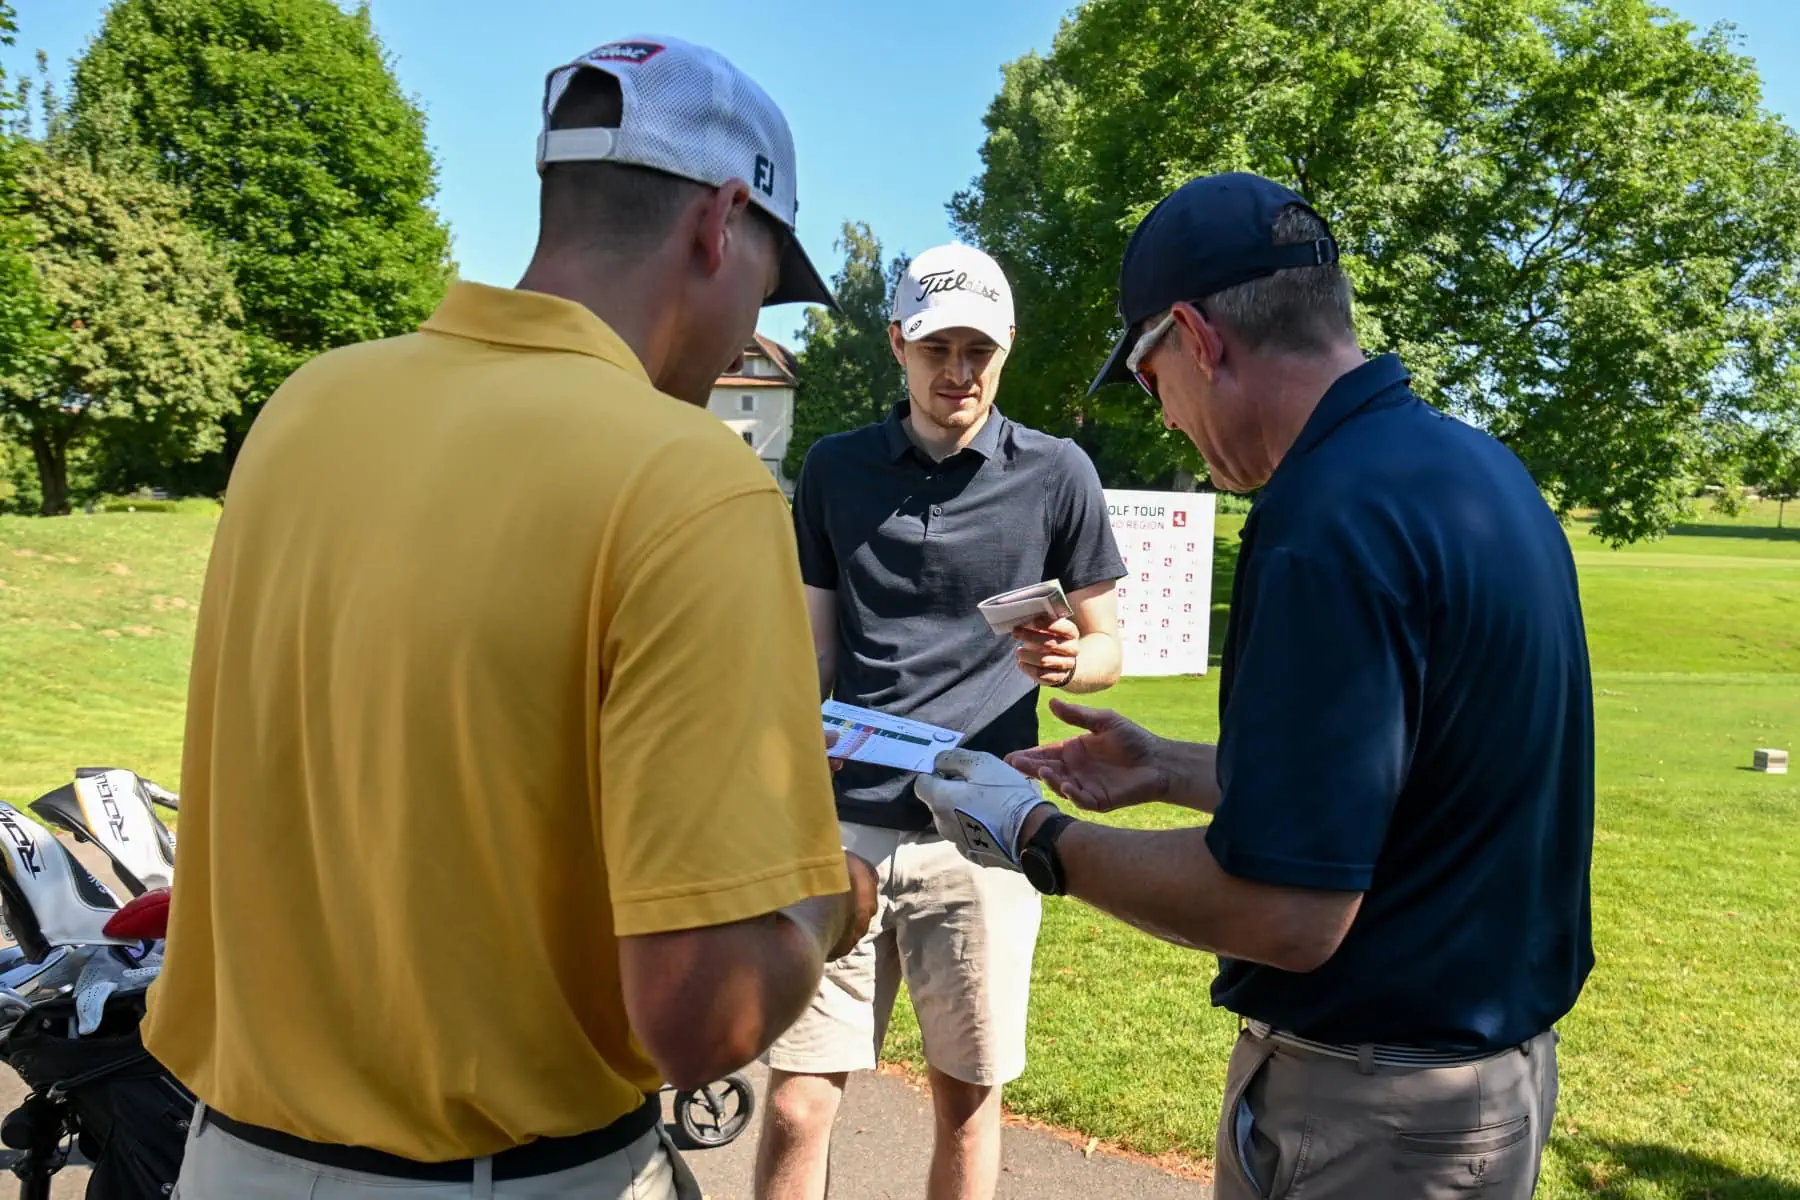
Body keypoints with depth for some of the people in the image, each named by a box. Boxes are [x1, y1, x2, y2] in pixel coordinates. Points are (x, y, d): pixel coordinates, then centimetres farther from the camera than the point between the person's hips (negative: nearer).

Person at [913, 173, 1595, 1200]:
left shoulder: (1328, 523, -27)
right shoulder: (1475, 464, 3)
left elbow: (1286, 916, -28)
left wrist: (1038, 839, -15)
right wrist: (1173, 769, 15)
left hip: (1373, 1112, -9)